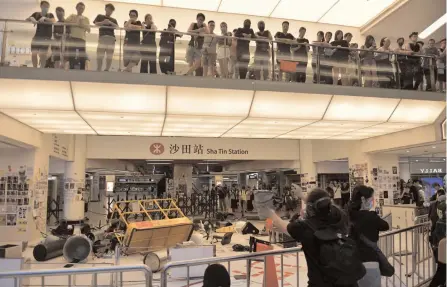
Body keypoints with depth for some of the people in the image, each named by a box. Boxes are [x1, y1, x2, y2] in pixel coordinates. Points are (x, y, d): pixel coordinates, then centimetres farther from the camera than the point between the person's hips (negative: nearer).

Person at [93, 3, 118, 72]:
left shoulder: (114, 20, 22)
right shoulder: (100, 16, 18)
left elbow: (117, 27, 4)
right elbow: (96, 24, 5)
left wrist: (110, 23, -12)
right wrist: (103, 22, -11)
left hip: (111, 38, 2)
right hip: (102, 36, -2)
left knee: (110, 56, -2)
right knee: (99, 55, -11)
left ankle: (107, 70, 1)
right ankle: (99, 70, -10)